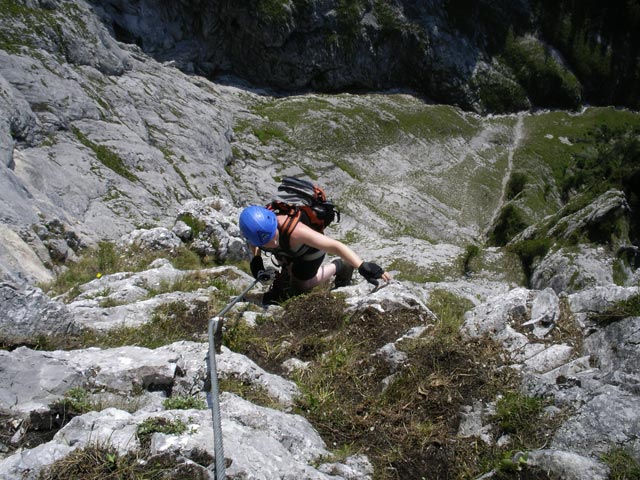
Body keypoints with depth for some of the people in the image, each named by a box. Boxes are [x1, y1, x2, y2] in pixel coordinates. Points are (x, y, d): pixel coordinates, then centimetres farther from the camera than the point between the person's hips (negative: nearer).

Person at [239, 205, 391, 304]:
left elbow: (335, 246, -52)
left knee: (300, 285, 10)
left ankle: (339, 267, 22)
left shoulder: (295, 231, -50)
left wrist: (362, 267, -62)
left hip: (310, 248, -4)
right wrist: (256, 259, -20)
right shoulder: (254, 227, -34)